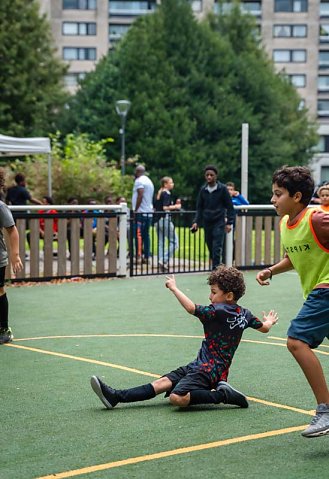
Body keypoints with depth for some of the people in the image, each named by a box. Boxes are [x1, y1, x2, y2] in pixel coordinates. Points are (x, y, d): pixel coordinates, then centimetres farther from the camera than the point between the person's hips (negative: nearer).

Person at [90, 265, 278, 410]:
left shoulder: (219, 311, -15)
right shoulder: (244, 314, 11)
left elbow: (191, 308, -24)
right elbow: (264, 328, 26)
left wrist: (174, 288, -11)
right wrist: (269, 322, 49)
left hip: (208, 370, -10)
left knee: (177, 397, -31)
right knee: (163, 382, -2)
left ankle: (222, 395, -16)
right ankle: (116, 396, -11)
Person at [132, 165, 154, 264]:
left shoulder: (139, 181, -8)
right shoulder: (149, 181, 20)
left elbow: (140, 195, -19)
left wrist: (135, 210, -17)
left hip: (140, 212, -9)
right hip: (149, 212, 9)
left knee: (138, 235, -9)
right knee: (146, 235, 9)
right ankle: (146, 257, 9)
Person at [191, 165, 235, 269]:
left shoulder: (222, 189, -4)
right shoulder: (203, 190, 6)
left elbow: (229, 206, -2)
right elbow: (200, 207, 12)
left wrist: (229, 223, -6)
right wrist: (196, 222, 1)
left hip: (219, 222, -4)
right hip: (207, 222, 4)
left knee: (217, 247, -12)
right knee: (210, 247, 7)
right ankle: (217, 266, 23)